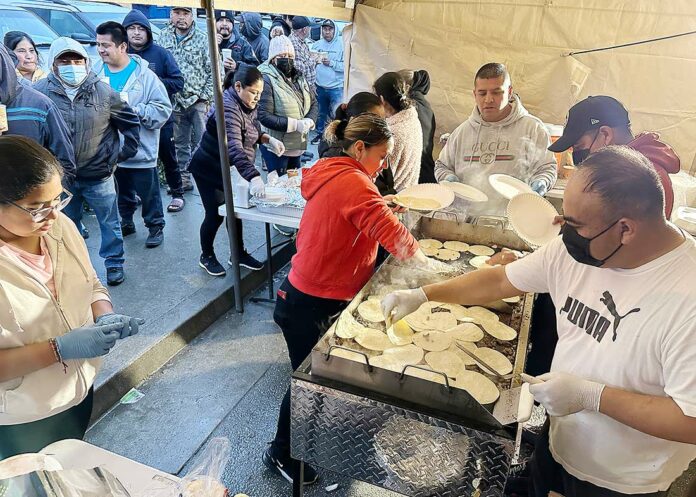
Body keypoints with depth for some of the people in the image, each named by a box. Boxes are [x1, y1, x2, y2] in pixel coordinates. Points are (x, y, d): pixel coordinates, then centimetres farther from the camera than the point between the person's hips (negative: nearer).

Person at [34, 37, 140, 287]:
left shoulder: (103, 91, -5)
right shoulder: (40, 92, -5)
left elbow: (131, 123, 5)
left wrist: (123, 154, 2)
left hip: (99, 174, -1)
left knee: (109, 221, 9)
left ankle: (114, 262, 26)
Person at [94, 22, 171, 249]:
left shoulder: (144, 74, -10)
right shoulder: (97, 72, 1)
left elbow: (163, 109, -12)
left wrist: (135, 110, -20)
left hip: (141, 149, -4)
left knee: (148, 193, 5)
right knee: (122, 191, 20)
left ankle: (155, 226, 22)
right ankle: (126, 222, 38)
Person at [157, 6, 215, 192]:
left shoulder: (203, 39, 0)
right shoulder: (163, 37, 8)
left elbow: (213, 72, -2)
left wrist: (206, 97, -8)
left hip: (198, 100, -3)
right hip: (175, 101, 3)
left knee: (201, 142, -6)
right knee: (180, 143, 10)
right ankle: (184, 178, 19)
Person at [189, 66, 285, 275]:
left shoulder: (247, 104, -2)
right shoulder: (228, 108, -30)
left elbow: (250, 132, 15)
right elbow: (234, 148, -42)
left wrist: (268, 139, -6)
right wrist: (254, 177, -53)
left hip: (232, 170, 8)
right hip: (210, 170, -8)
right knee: (216, 215, 1)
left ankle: (239, 253, 29)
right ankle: (206, 257, 23)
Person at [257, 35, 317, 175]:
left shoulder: (298, 77, 8)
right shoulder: (266, 79, -16)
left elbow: (313, 103, 11)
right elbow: (264, 116, -23)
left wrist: (310, 120, -11)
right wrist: (295, 125, -23)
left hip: (297, 145, 7)